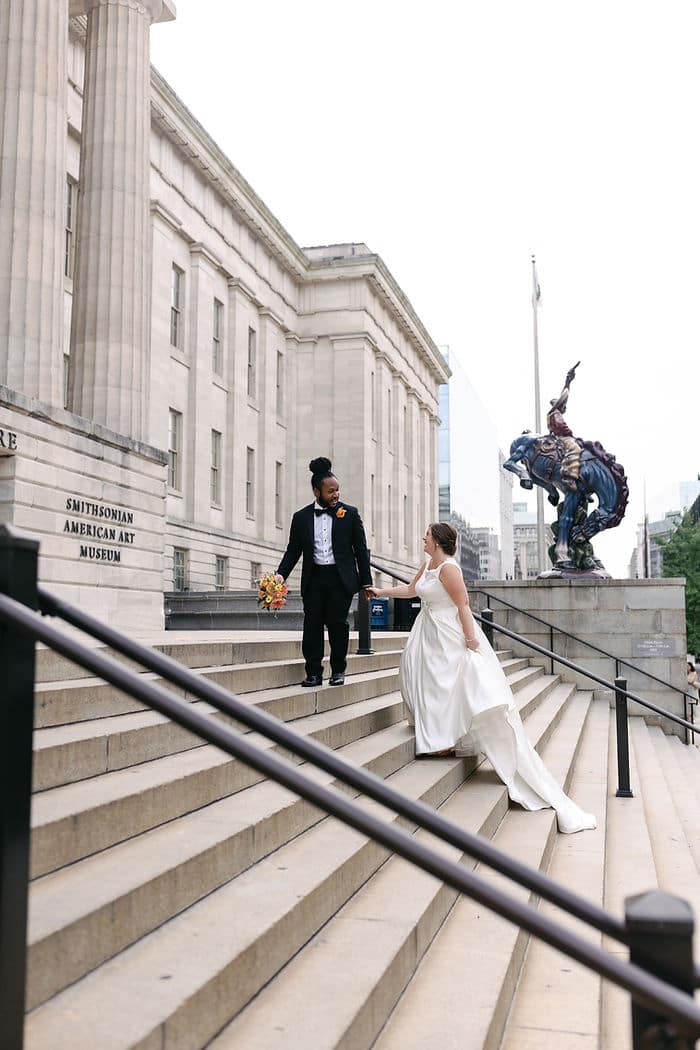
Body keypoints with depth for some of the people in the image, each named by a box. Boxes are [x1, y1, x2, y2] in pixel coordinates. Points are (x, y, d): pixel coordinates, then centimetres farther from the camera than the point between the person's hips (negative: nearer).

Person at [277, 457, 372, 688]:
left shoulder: (350, 513, 3)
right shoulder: (301, 517, 7)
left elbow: (361, 549, 4)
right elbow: (293, 550, 9)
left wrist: (366, 581, 0)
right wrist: (281, 574, -6)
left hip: (341, 579, -2)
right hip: (314, 579, 2)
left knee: (337, 624, 0)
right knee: (312, 625, 1)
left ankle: (338, 670, 16)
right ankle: (314, 672, 10)